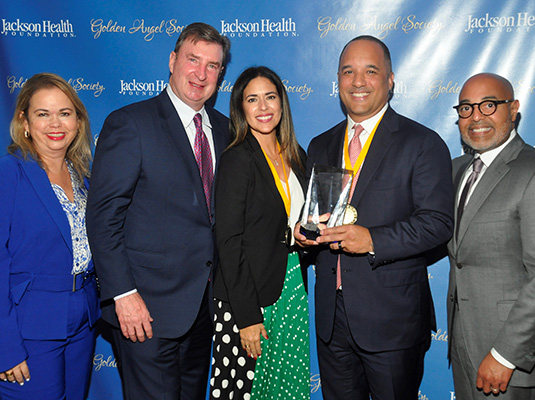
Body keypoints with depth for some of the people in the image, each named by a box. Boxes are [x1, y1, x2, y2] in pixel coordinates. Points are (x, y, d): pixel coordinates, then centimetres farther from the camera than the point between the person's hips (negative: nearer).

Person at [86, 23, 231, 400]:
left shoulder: (223, 128, 9)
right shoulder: (129, 124, -9)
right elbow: (103, 216, -12)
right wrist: (123, 294, -17)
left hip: (205, 305, 6)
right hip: (148, 305, -6)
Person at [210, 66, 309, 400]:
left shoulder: (296, 155, 8)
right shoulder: (237, 160, -13)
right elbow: (229, 243, -16)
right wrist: (247, 317, -17)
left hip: (294, 289, 7)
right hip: (250, 297, -6)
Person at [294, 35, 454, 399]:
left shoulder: (423, 144, -5)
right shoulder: (320, 146, 12)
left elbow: (438, 222, -13)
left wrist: (372, 240, -25)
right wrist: (304, 230, -6)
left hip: (392, 319, -4)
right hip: (331, 315, 5)